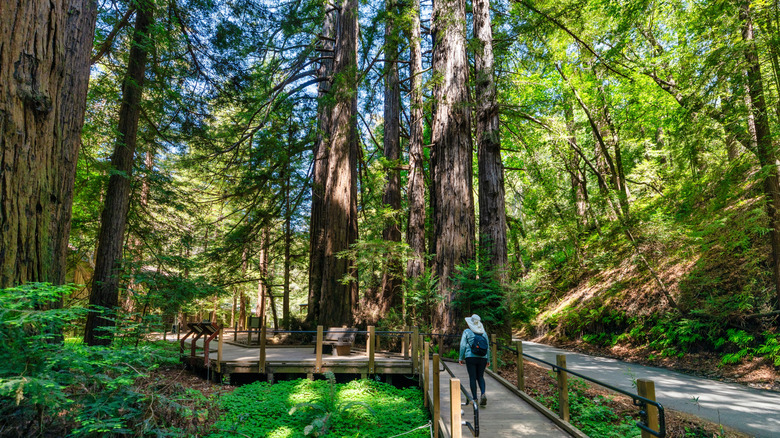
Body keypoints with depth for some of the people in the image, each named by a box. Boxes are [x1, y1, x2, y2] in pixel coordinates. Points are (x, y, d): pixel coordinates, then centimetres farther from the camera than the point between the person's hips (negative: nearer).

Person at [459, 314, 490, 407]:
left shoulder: (467, 332, -3)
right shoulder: (484, 332, 8)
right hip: (482, 358, 3)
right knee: (480, 377, 14)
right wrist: (488, 360, 17)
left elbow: (463, 346, -4)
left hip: (470, 357, -3)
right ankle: (483, 394, -8)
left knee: (472, 378, 4)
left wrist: (460, 358, 4)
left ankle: (475, 398, 3)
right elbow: (487, 346, 10)